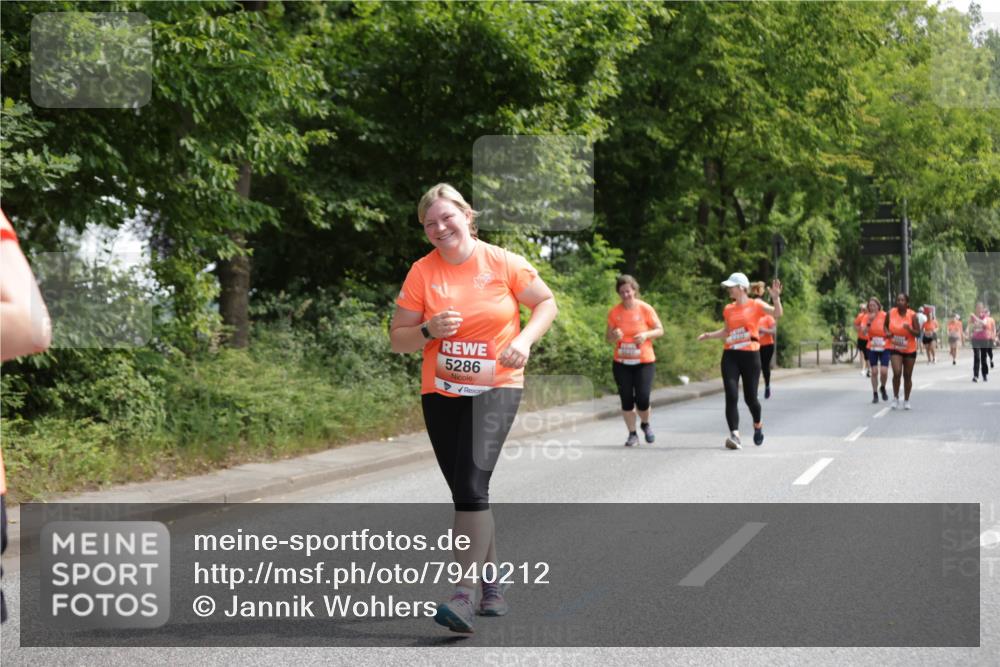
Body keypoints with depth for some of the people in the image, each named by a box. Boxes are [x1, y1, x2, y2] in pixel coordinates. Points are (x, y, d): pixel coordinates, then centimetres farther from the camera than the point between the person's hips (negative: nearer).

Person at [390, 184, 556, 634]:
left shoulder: (502, 263, -4)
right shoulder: (422, 272, -1)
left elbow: (547, 302, 7)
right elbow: (397, 340, 3)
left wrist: (525, 339, -10)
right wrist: (429, 330, -17)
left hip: (496, 387, -3)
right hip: (441, 392, 3)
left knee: (472, 482, -21)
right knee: (466, 491, 9)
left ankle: (465, 595, -25)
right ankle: (492, 586, 25)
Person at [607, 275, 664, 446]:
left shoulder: (645, 309, -6)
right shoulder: (614, 312, -1)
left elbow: (660, 330, 1)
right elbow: (608, 337, 8)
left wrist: (646, 335, -19)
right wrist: (614, 336, -16)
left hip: (644, 362, -2)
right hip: (621, 363, 2)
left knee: (642, 399, -9)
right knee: (626, 400, 1)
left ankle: (645, 424, 23)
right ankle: (632, 434, 16)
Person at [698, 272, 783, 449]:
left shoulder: (756, 305, -1)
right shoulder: (729, 309, 11)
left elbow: (777, 314, -14)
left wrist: (776, 297, -27)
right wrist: (709, 335, 11)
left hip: (750, 355, -3)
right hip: (730, 355, 3)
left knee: (750, 397, 4)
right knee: (731, 396, -11)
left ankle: (758, 425, 34)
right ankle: (735, 435, -16)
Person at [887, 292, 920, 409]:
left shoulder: (912, 315, -10)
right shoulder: (891, 313, -4)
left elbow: (918, 333, -10)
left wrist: (909, 329, -28)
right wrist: (888, 333, -8)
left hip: (910, 350, 0)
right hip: (895, 349, 0)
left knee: (907, 376, 8)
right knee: (897, 373, -17)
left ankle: (906, 400, 24)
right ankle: (895, 398, 1)